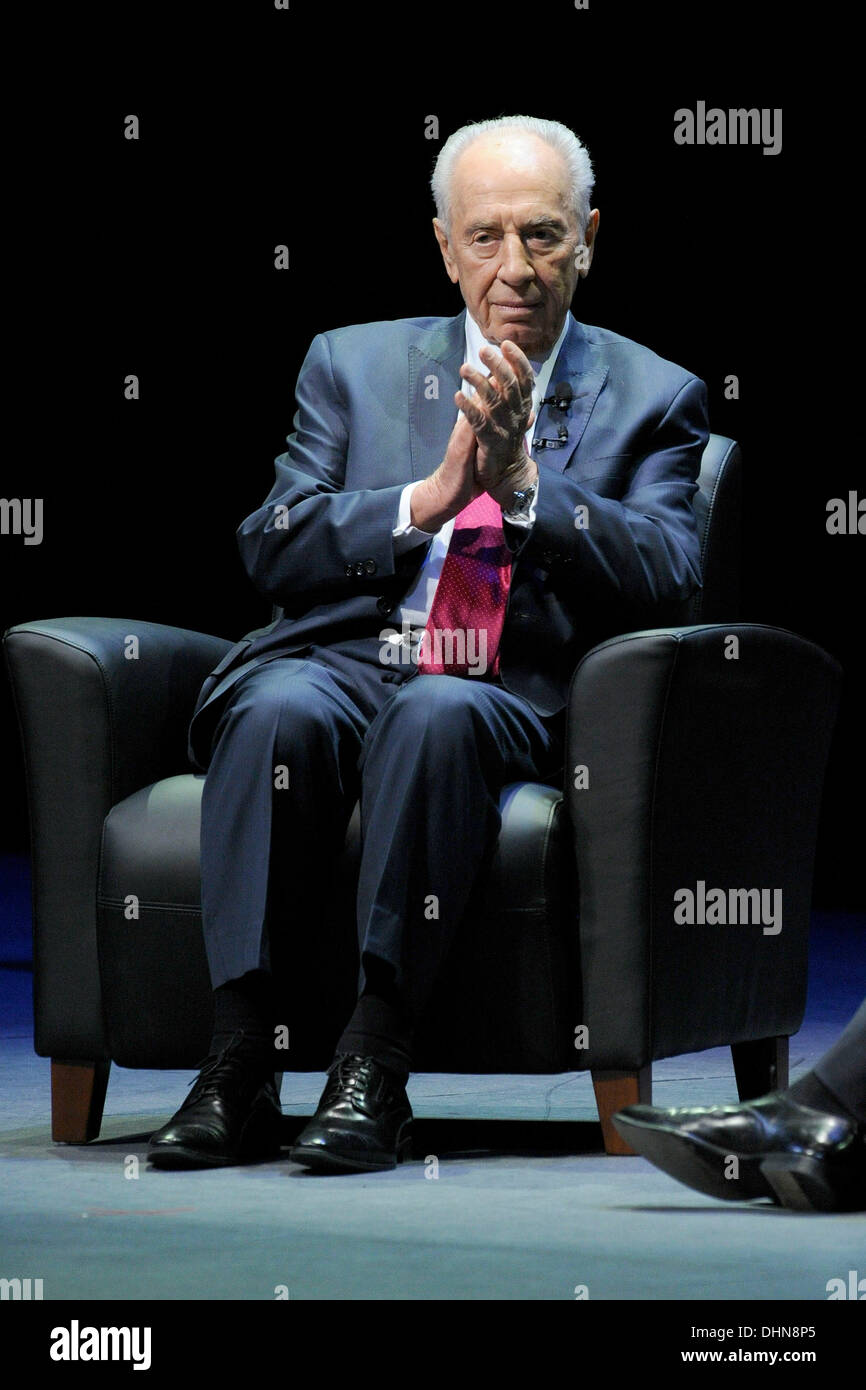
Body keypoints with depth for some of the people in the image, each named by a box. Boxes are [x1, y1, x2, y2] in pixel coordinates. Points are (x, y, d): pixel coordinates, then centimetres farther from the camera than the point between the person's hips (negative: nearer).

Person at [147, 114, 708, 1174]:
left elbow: (661, 579, -2)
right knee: (278, 709, -33)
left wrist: (521, 482, -14)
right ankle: (236, 1066, -32)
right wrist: (429, 496, -8)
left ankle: (373, 1065, -36)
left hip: (515, 699, -2)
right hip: (343, 665, 2)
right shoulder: (353, 364, 18)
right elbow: (271, 548, 6)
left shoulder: (652, 399, 14)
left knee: (438, 714, -37)